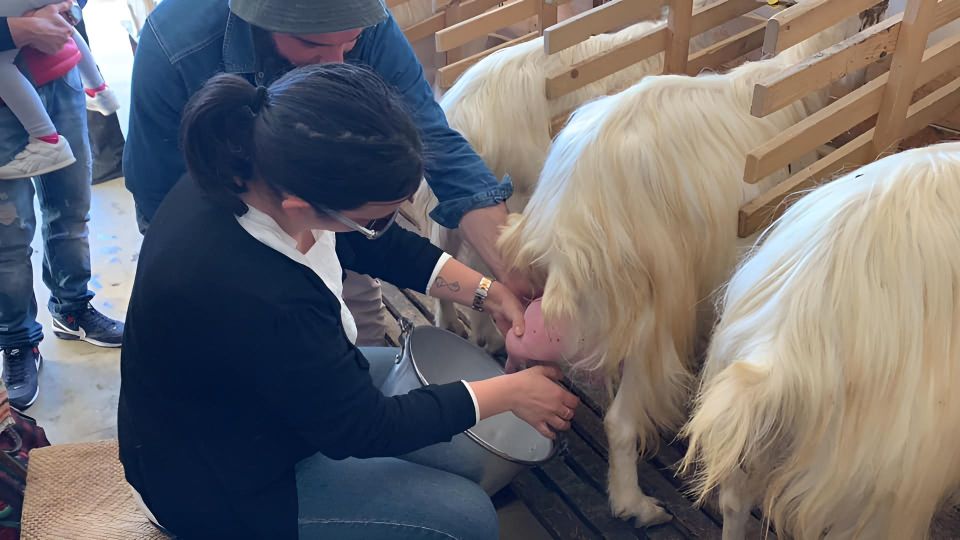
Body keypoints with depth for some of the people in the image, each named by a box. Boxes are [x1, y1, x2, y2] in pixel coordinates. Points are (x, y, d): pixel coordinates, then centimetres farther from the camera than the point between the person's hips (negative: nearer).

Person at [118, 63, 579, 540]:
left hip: (262, 392, 8)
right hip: (217, 486, -8)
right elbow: (364, 428, -25)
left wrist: (488, 293, -4)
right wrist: (511, 392, -15)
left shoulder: (254, 168, -18)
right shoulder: (253, 301, -42)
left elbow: (378, 247, 1)